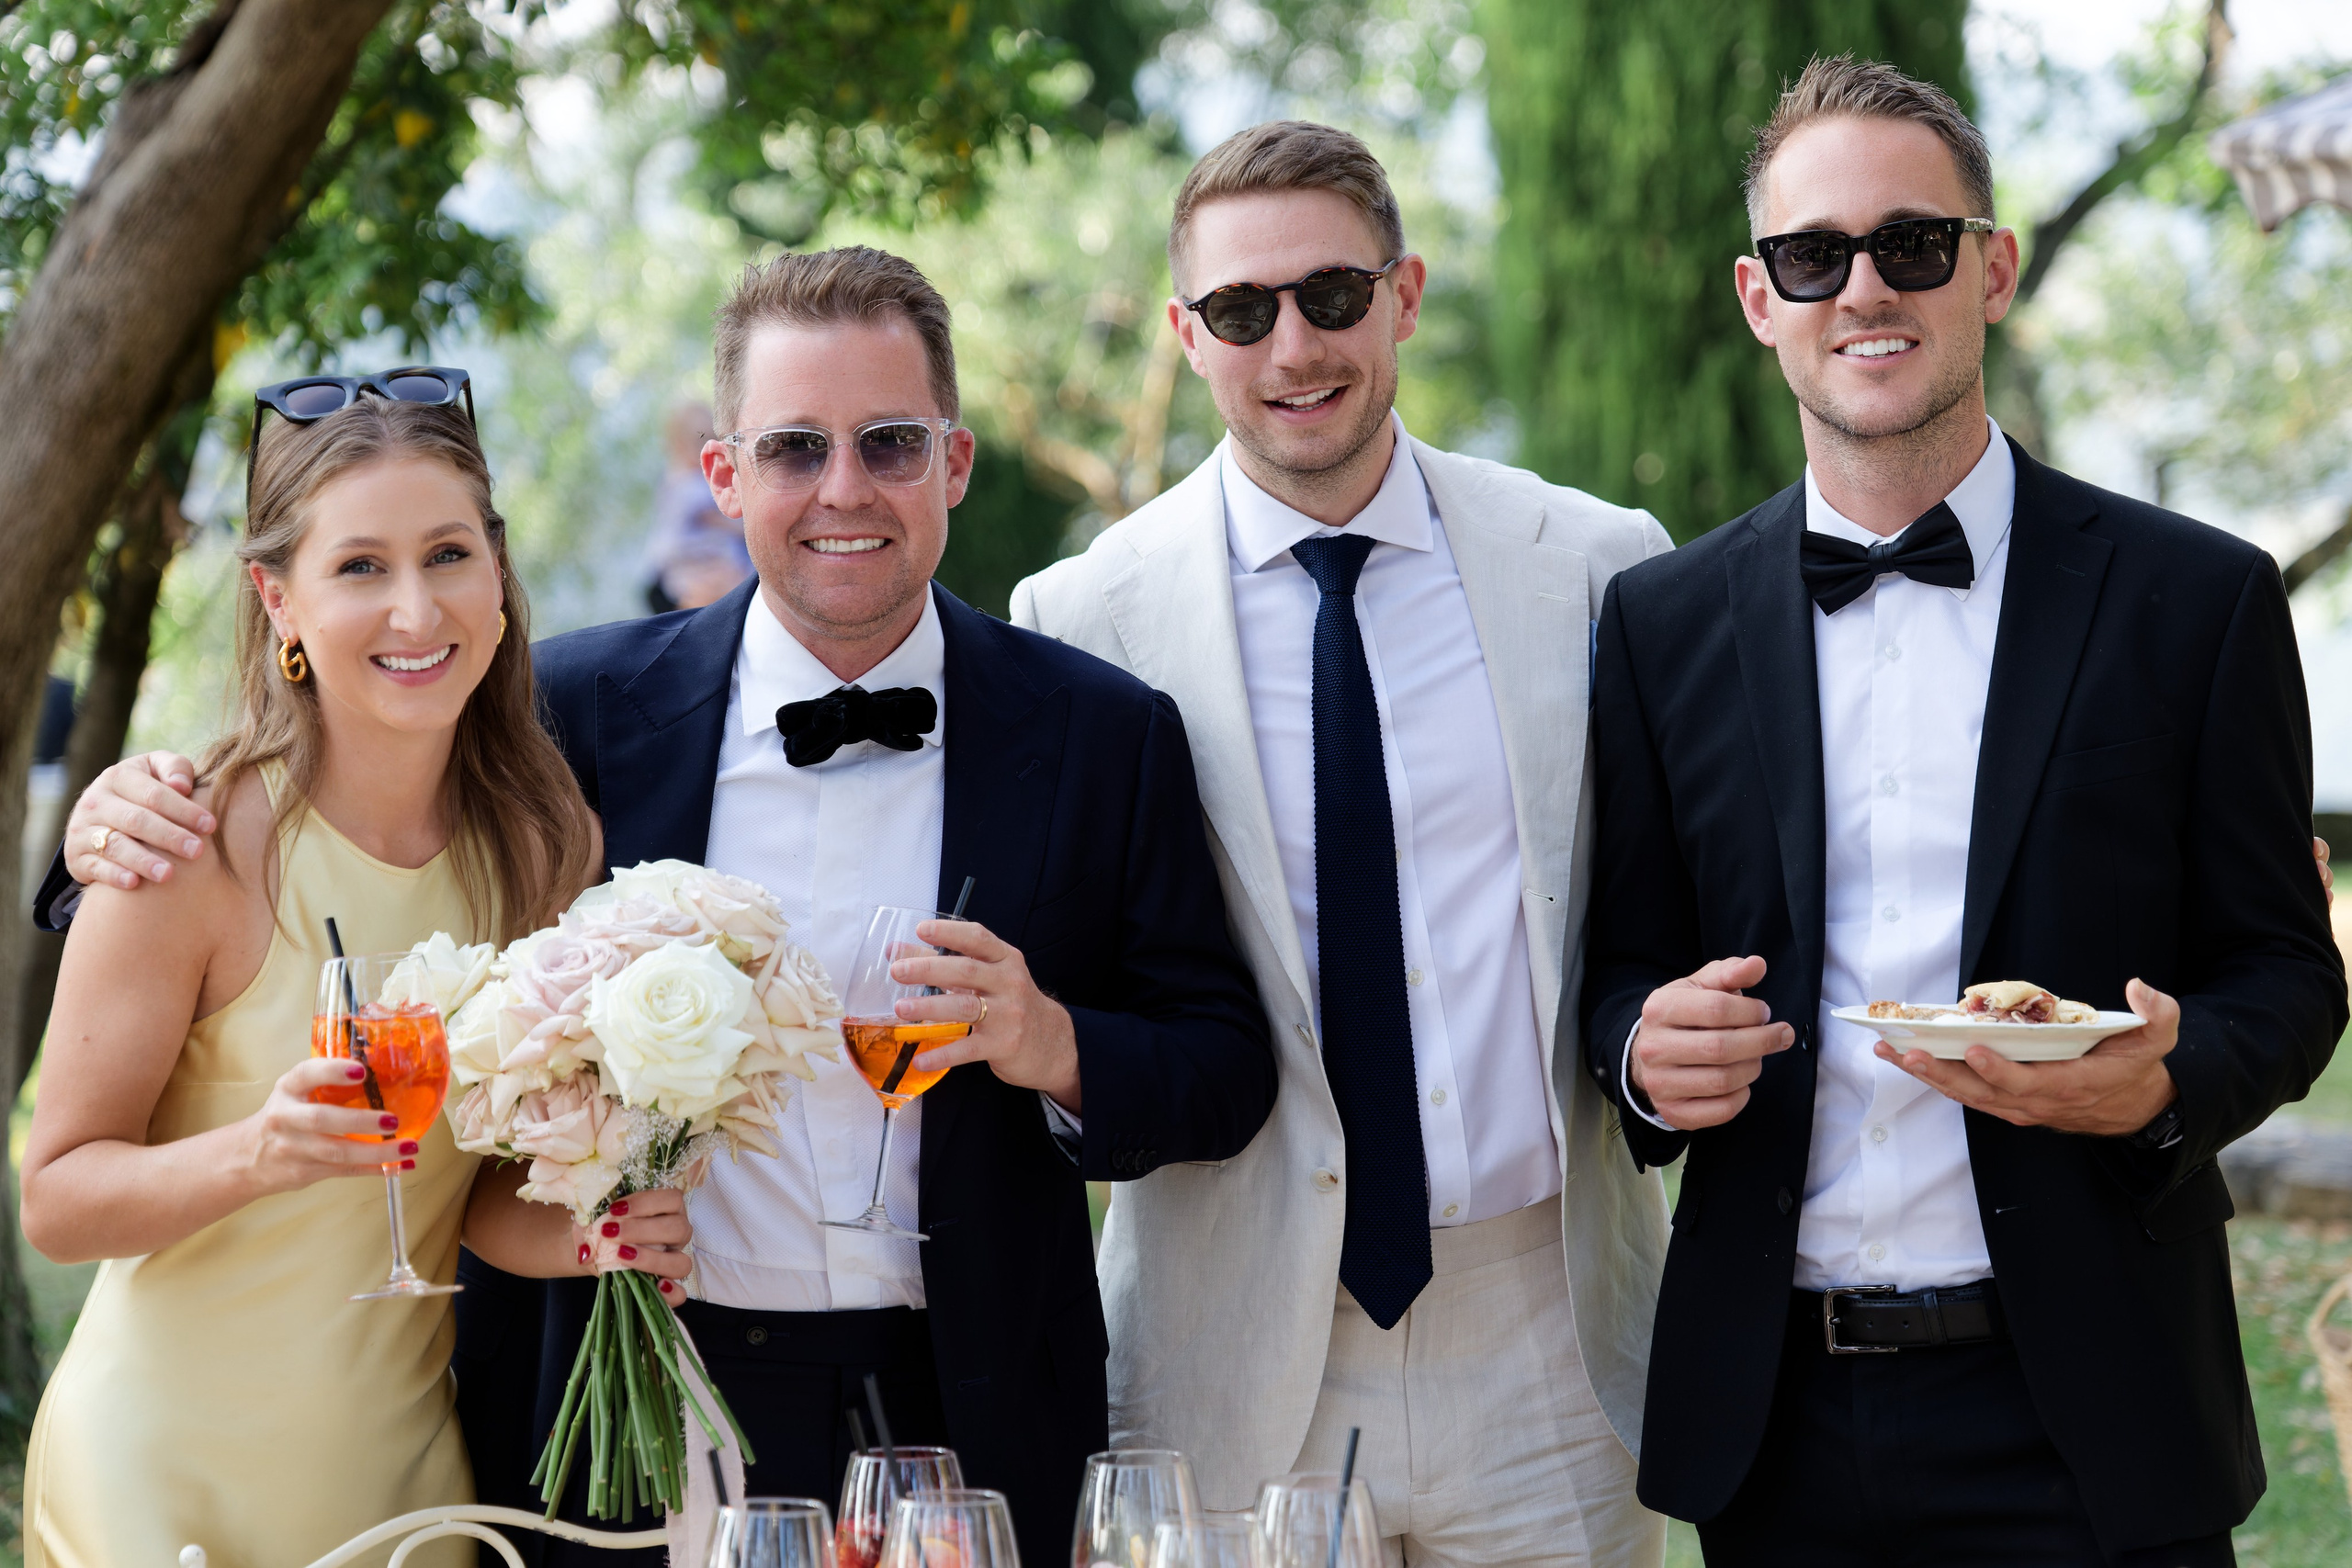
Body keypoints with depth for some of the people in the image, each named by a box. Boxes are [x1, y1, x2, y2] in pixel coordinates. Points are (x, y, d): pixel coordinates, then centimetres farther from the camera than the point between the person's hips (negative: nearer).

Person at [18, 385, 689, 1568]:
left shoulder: (538, 847, -3)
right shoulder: (199, 849, -18)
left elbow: (472, 1191, 7)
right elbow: (56, 1200, -14)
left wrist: (586, 1234, -14)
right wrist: (259, 1153, -31)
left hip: (403, 1466, 5)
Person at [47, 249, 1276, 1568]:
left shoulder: (1107, 736, -1)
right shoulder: (590, 707, -1)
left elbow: (1230, 1073, 2)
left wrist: (1060, 1050, -17)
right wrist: (140, 824, -8)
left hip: (962, 1417, 0)